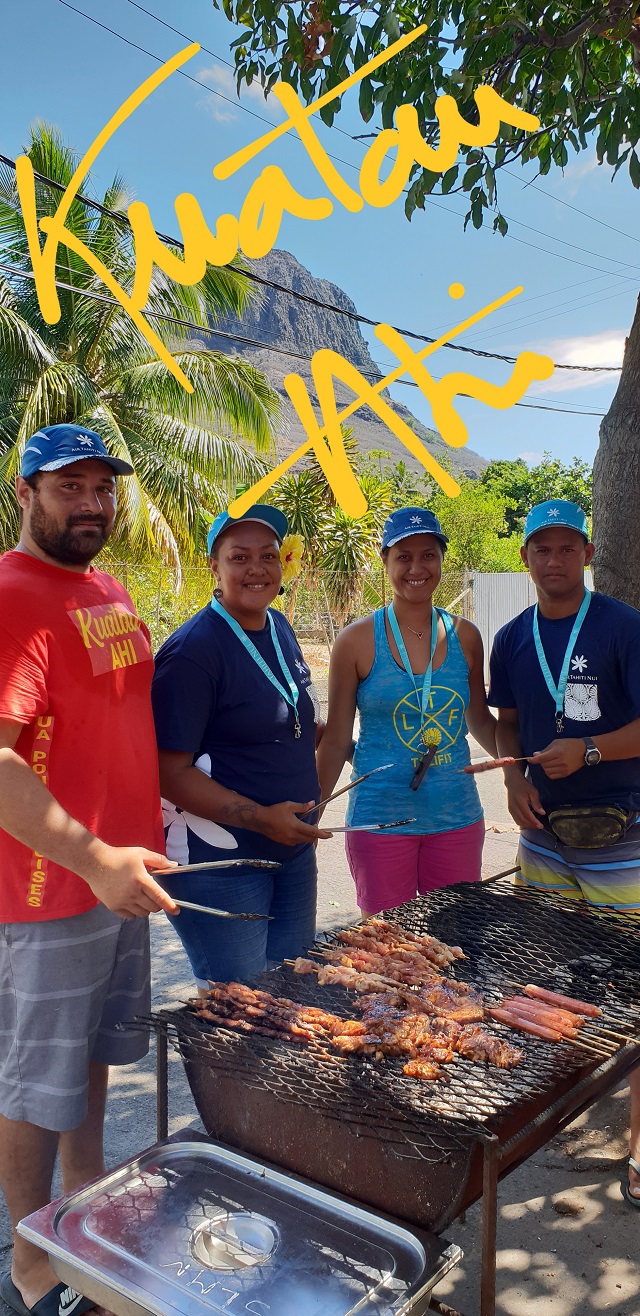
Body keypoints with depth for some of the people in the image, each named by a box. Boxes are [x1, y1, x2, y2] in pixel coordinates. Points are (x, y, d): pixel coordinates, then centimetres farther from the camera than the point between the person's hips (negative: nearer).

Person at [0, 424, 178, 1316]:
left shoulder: (109, 594, 10)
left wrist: (140, 833, 16)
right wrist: (92, 859, -29)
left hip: (118, 872, 9)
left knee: (94, 1050, 24)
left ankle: (88, 1194, 45)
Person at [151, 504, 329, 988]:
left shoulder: (279, 626, 6)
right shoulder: (193, 649, -19)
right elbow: (169, 771, -20)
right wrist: (259, 818, -25)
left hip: (293, 850, 8)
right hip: (221, 862, -8)